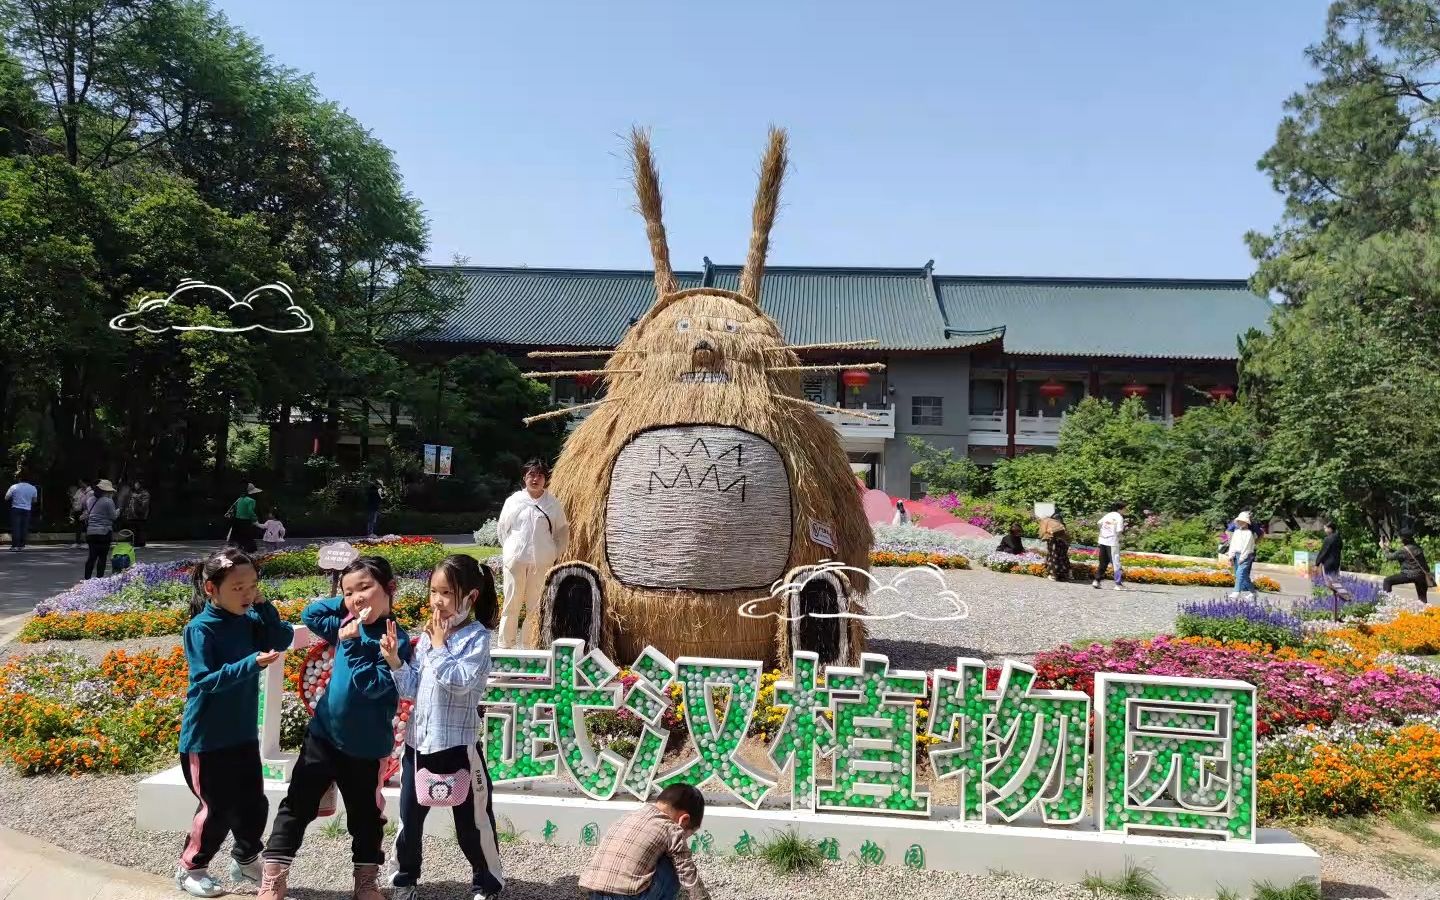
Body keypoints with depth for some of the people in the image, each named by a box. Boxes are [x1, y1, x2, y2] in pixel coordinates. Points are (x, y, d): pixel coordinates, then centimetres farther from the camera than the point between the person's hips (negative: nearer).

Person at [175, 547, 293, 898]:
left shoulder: (249, 621, 2)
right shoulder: (200, 628, -17)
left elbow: (284, 639, -4)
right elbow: (207, 679, -23)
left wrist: (263, 605, -12)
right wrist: (252, 663, -34)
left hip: (243, 733, 6)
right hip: (206, 737, -6)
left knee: (254, 803, 12)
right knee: (218, 808, 3)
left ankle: (246, 860, 34)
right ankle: (190, 868, 25)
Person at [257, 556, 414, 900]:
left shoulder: (395, 640, -18)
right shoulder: (349, 625, 1)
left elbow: (373, 685, -25)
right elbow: (309, 614, 12)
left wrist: (352, 644, -28)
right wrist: (344, 604, 0)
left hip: (365, 745, -4)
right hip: (324, 733, 5)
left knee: (366, 816, 14)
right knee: (297, 805, 6)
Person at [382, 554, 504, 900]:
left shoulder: (477, 637, -12)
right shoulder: (428, 634, 5)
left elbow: (459, 682, -25)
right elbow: (411, 690, 6)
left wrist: (439, 646, -17)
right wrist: (394, 661, -9)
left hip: (458, 745, -5)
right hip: (418, 742, 6)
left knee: (473, 822, 6)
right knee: (409, 819, 17)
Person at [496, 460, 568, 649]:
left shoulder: (553, 504, 3)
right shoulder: (514, 500, 3)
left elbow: (562, 532, 10)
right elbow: (501, 529, 11)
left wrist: (554, 554, 4)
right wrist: (511, 550, 6)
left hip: (542, 562, 0)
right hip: (516, 560, 0)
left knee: (537, 606, 3)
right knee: (512, 603, 2)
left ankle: (532, 646, 11)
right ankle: (505, 644, 10)